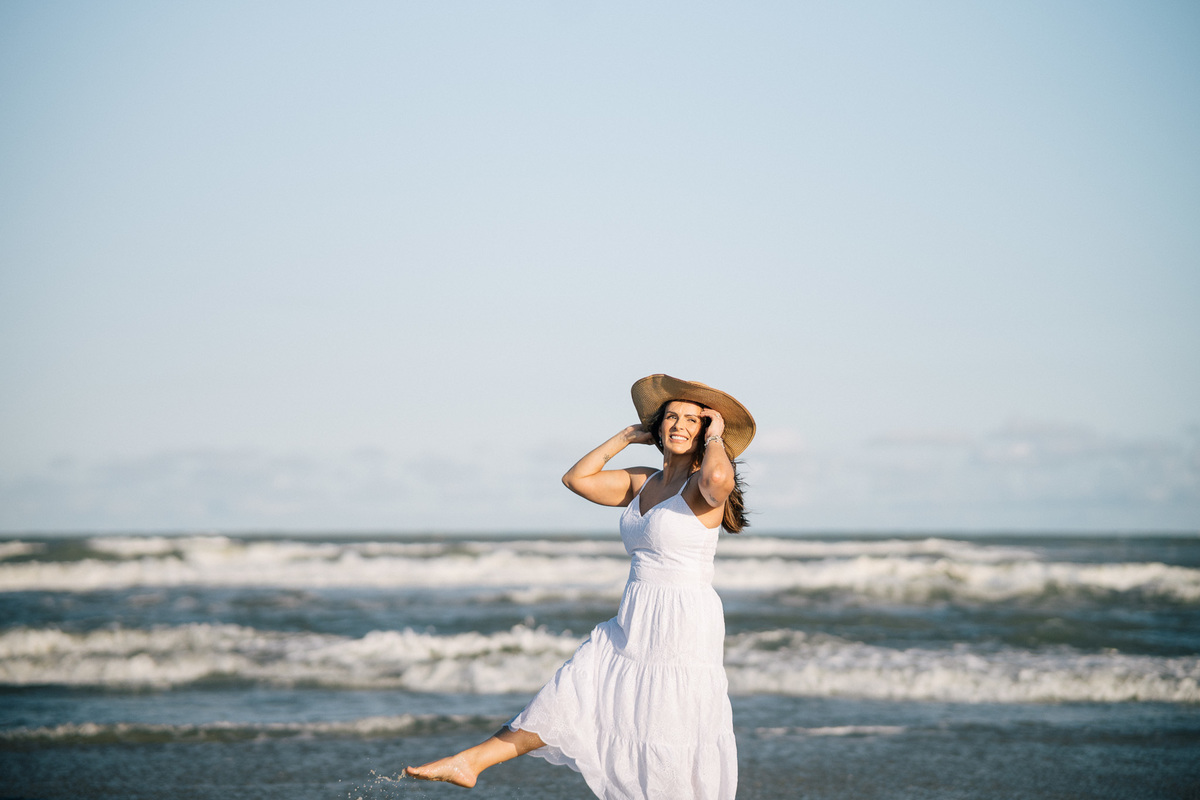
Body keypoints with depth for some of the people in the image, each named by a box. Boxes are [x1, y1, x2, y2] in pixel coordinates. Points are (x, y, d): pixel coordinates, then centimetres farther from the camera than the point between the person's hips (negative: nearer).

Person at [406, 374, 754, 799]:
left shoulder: (703, 486, -12)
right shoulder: (643, 481, 12)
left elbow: (719, 479, -38)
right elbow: (576, 478, 18)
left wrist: (715, 439, -17)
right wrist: (627, 437, 13)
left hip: (685, 628, -7)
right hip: (632, 628, 8)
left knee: (675, 758, -1)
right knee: (569, 698, 10)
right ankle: (469, 763, 13)